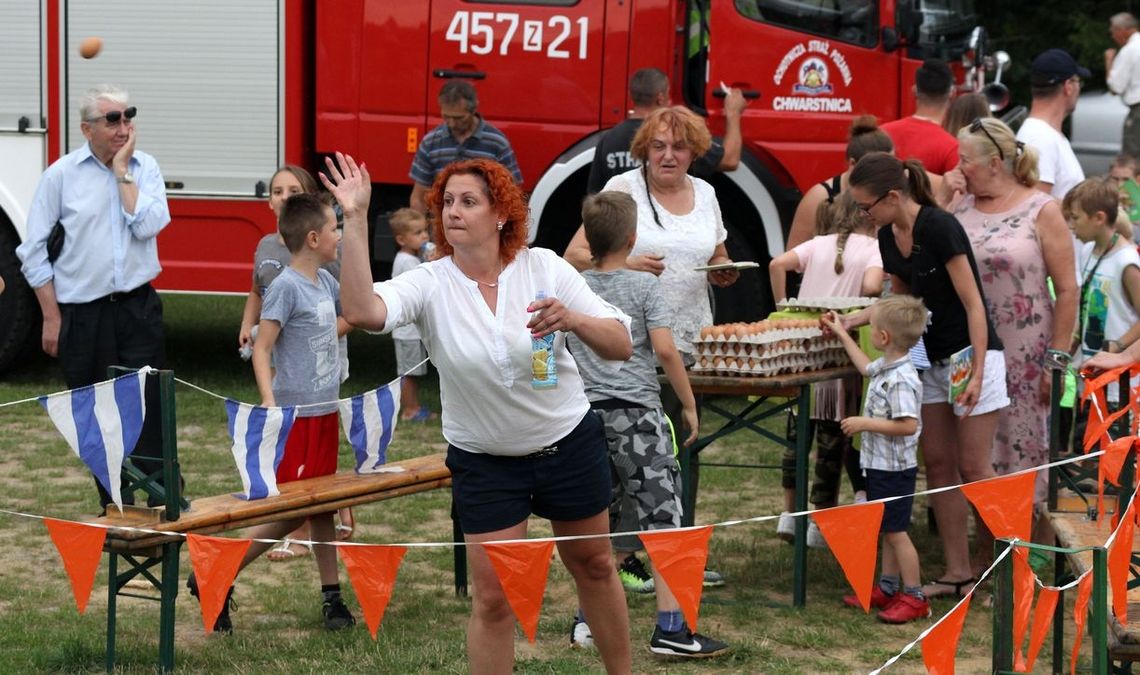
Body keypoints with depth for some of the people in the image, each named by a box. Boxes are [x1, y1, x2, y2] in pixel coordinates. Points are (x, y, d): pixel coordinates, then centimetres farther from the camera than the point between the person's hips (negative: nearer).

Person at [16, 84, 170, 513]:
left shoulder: (145, 168, 4)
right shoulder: (61, 175, -2)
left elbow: (148, 225, -12)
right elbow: (34, 250, 0)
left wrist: (122, 171, -10)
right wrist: (52, 317, -3)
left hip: (138, 307, 1)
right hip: (82, 312, -1)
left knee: (149, 409, -4)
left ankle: (162, 501, 0)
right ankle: (115, 507, 17)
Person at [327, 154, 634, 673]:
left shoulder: (544, 268, -12)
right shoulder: (429, 285, -15)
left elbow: (621, 345, -13)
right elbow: (362, 312, -36)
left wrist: (572, 320, -33)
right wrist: (355, 220, -38)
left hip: (570, 447, 1)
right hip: (484, 463, -1)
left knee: (594, 566, 17)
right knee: (493, 598, -2)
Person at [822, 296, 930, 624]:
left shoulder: (901, 380, -25)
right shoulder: (885, 367, 6)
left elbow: (908, 425, -31)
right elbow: (866, 367, 30)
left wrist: (865, 424, -26)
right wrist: (841, 334, 35)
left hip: (894, 469, -10)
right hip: (880, 465, 10)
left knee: (896, 531, -3)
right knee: (886, 529, 18)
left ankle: (914, 597, 4)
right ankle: (887, 588, 28)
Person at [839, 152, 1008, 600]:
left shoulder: (939, 228, -20)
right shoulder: (888, 238, 4)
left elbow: (972, 302, -19)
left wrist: (977, 373, -23)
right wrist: (856, 319, 3)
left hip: (971, 354, -8)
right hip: (930, 359, 8)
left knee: (972, 467, -5)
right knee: (938, 464, 7)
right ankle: (957, 572, 13)